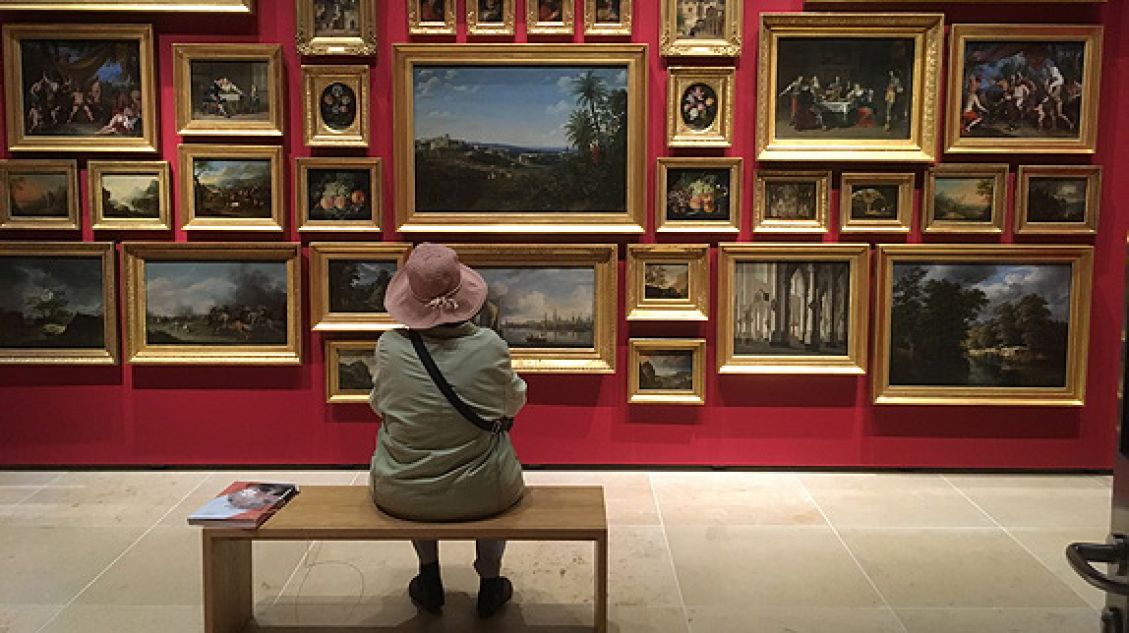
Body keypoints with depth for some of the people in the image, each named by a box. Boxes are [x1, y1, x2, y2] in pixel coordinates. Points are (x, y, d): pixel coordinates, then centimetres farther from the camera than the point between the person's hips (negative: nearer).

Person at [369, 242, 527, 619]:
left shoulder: (390, 347, -14)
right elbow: (514, 405, 3)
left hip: (400, 496, 1)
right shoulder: (490, 347, -15)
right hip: (481, 496, -1)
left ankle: (429, 581, 39)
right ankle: (490, 583, 37)